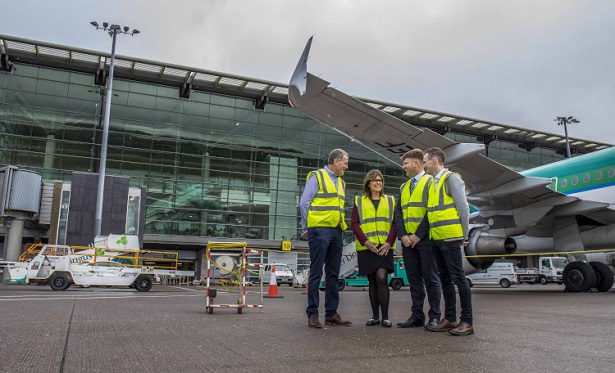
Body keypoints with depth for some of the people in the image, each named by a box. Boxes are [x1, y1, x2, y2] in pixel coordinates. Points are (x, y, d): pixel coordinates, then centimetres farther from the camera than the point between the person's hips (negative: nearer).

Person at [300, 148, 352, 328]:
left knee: (333, 274, 9)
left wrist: (341, 225, 13)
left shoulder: (341, 182, 20)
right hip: (319, 231, -7)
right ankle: (312, 314, 1)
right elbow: (304, 203, -6)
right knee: (316, 273, -5)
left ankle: (331, 313, 16)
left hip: (336, 232, 7)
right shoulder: (317, 176, -3)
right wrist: (307, 228, -4)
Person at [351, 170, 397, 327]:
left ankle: (385, 316, -3)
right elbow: (354, 224, 2)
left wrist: (389, 242, -9)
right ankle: (375, 316, 15)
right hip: (366, 248, 1)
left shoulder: (390, 201, 12)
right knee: (372, 281, 6)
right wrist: (365, 241, -11)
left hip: (384, 247, 0)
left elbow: (395, 224, 5)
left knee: (381, 278, -13)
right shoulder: (359, 201, 9)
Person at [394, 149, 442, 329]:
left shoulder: (431, 182, -1)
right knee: (414, 279, 9)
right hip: (408, 240, 6)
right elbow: (398, 212, 13)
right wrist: (403, 235, -2)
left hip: (425, 239, -6)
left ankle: (435, 316, 8)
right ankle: (417, 316, 16)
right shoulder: (403, 187, 19)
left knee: (430, 278, 0)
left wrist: (418, 235, -14)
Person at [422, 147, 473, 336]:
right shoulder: (433, 182, 17)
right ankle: (449, 319, 19)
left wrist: (464, 236, -9)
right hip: (437, 239, 9)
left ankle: (467, 321, 1)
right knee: (445, 278, 12)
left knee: (458, 277, -5)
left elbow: (463, 207, -10)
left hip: (450, 238, -9)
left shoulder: (451, 178, -6)